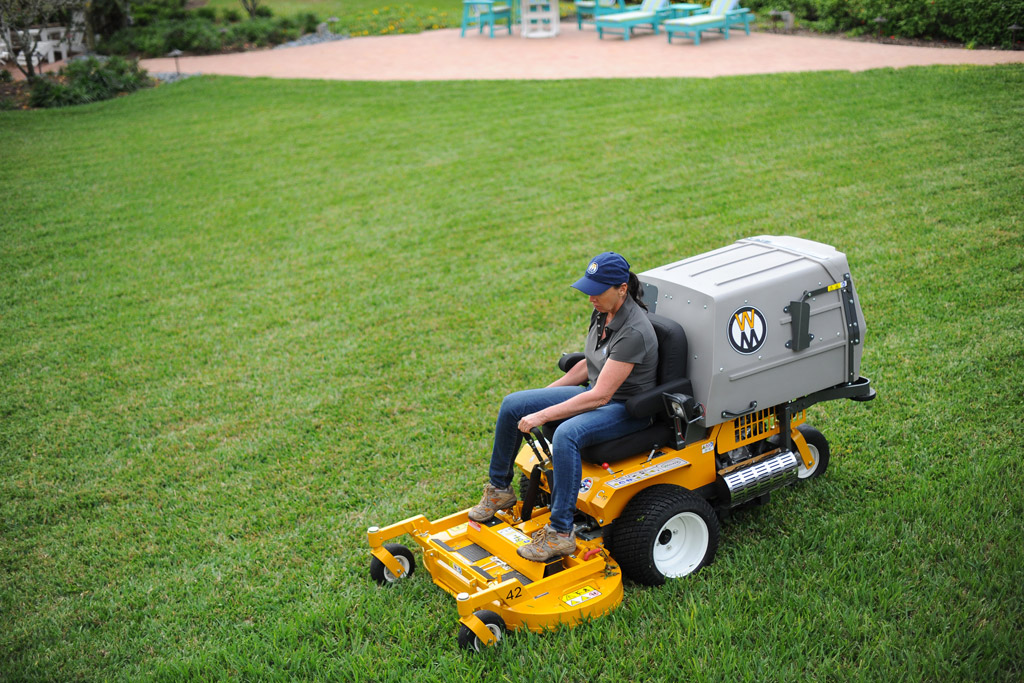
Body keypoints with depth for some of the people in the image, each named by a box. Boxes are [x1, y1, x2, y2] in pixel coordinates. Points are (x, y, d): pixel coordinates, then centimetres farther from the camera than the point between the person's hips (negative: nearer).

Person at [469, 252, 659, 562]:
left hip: (628, 408, -9)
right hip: (596, 392, 9)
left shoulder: (633, 332, -27)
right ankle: (499, 489, 14)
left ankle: (561, 533, -29)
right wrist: (545, 393, 12)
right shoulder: (601, 312, 0)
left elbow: (600, 396, -30)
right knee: (512, 405, -2)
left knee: (566, 434, -38)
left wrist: (543, 415, -28)